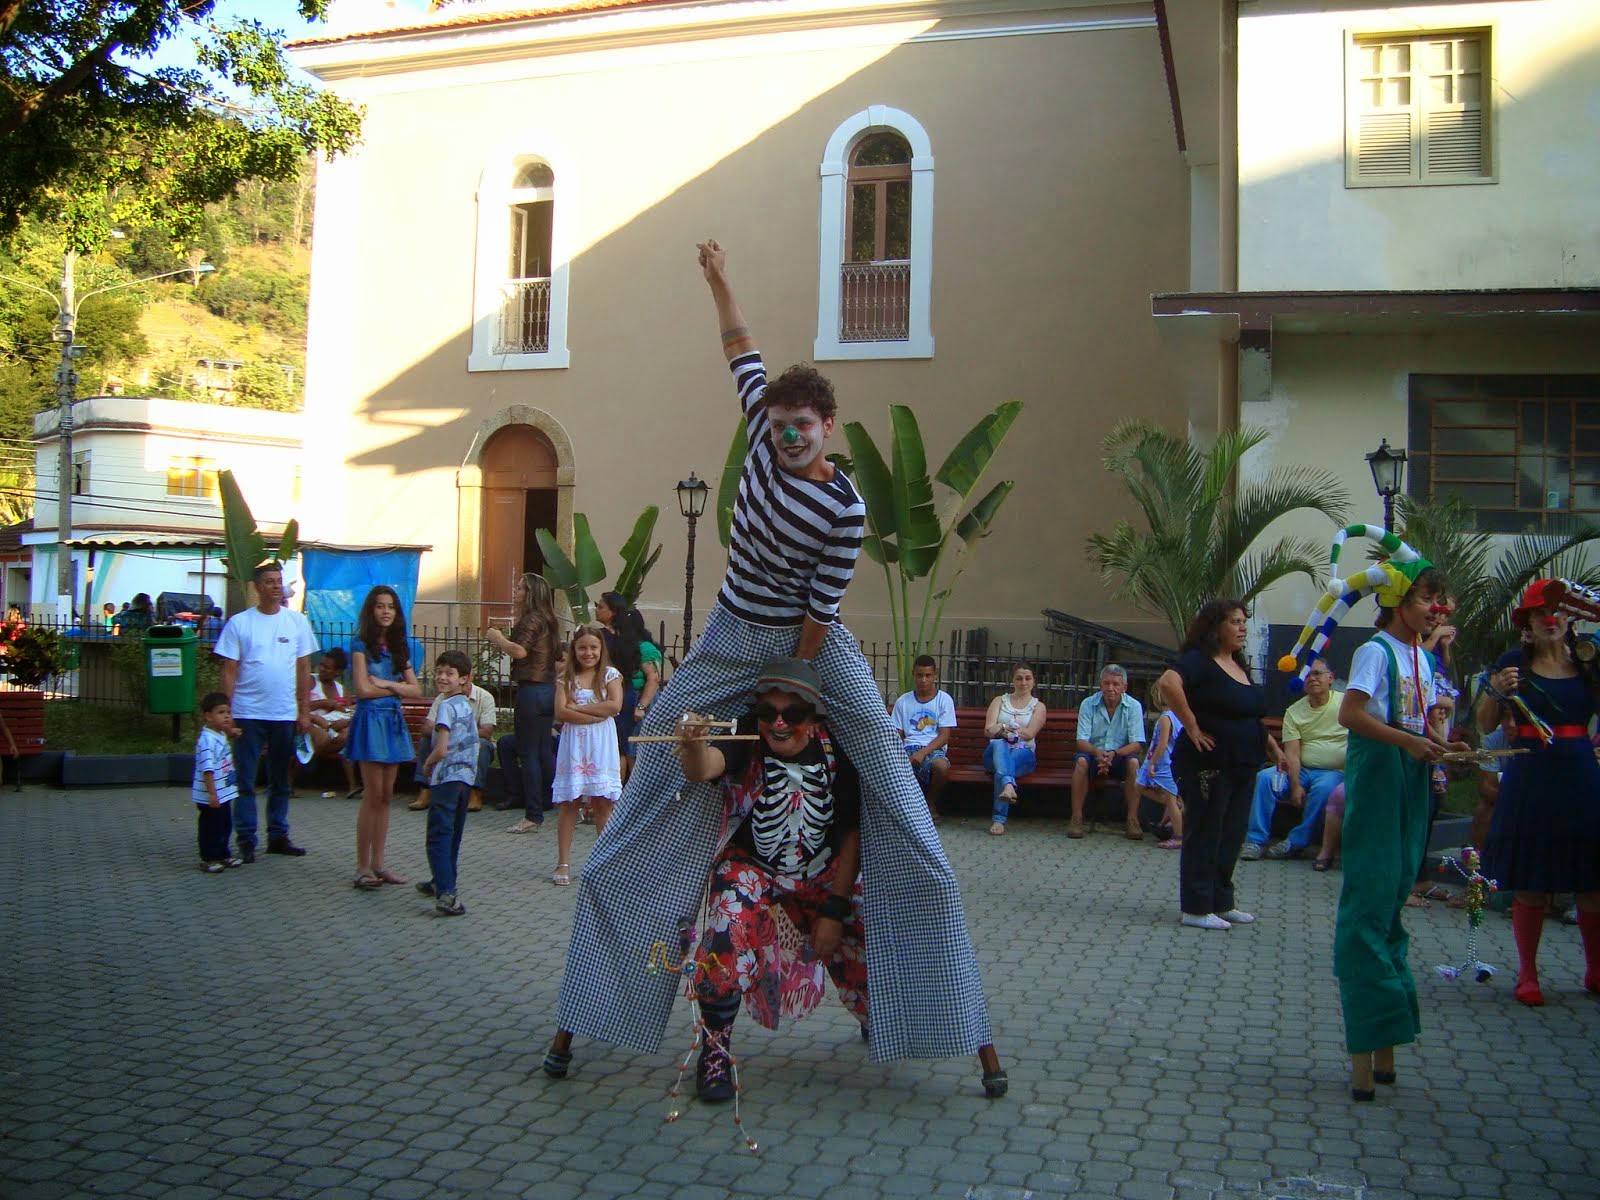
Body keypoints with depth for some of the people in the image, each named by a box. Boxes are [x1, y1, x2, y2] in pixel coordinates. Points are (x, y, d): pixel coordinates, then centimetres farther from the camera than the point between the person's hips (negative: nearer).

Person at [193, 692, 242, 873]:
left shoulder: (221, 736, 9)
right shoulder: (207, 740, -22)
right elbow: (208, 769, -27)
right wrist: (212, 794, -29)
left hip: (224, 794, 10)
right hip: (211, 797, -10)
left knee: (225, 826, 18)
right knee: (211, 827, 1)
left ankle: (223, 855, 29)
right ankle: (208, 859, 12)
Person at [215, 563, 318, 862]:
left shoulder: (297, 621, 5)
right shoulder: (239, 623, 0)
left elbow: (304, 670, 7)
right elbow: (229, 672, -1)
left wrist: (305, 712, 3)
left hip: (285, 714, 2)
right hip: (248, 714, -2)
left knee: (280, 781, 11)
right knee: (245, 781, 1)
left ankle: (278, 836, 19)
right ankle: (245, 840, 7)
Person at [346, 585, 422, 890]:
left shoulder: (399, 647, 14)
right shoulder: (361, 644, -3)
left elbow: (416, 690, 6)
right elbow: (363, 689, -12)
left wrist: (386, 683, -8)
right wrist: (398, 688, -1)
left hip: (394, 722, 6)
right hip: (371, 720, -6)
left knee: (386, 797, 7)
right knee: (373, 796, -7)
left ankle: (378, 864, 12)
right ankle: (363, 868, 0)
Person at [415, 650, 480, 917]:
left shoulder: (446, 705, -14)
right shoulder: (467, 705, 12)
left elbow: (441, 749, -19)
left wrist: (427, 764, -2)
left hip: (447, 777, -9)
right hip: (467, 776, 9)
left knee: (439, 836, -11)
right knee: (453, 835, 20)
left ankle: (445, 893, -22)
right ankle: (442, 882, 33)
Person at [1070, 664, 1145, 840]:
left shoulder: (1133, 706, -5)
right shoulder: (1088, 705, -4)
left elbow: (1137, 745, -11)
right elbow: (1081, 741, -9)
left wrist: (1114, 754, -30)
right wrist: (1097, 752, -32)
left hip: (1120, 756, 0)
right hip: (1095, 754, 0)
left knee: (1133, 762, -32)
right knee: (1081, 760, -32)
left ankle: (1132, 820, -24)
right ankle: (1076, 818, -28)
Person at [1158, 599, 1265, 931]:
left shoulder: (1240, 665, 15)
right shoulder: (1199, 660, -14)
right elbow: (1169, 682, -33)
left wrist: (1271, 748, 15)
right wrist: (1192, 727, -27)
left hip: (1242, 765, 9)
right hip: (1209, 764, -9)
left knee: (1231, 836, 14)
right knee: (1204, 835, -1)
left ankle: (1221, 903, 26)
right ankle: (1196, 909, 7)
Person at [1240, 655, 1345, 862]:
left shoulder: (1346, 703, 0)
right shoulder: (1294, 712, 5)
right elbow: (1292, 753, -3)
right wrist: (1295, 785, -16)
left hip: (1334, 771, -3)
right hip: (1302, 770, 3)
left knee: (1323, 788, -36)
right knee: (1264, 777, -20)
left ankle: (1296, 843, -22)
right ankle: (1256, 840, -18)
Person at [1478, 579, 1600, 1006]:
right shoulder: (1515, 662, 2)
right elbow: (1486, 725, 2)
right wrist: (1496, 691, -16)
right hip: (1530, 778, -2)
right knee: (1531, 885, 2)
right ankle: (1527, 975, 15)